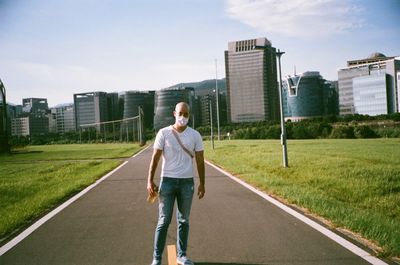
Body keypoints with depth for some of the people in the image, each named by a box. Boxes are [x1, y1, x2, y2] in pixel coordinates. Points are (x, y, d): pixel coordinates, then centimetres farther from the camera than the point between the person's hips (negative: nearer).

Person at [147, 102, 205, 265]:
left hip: (187, 182, 2)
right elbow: (155, 158, -2)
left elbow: (200, 161, 5)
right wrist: (150, 181, -8)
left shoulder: (195, 135, 2)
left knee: (183, 221, 10)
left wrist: (202, 183, 3)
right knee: (164, 221, 0)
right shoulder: (164, 133, -3)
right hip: (167, 181, -2)